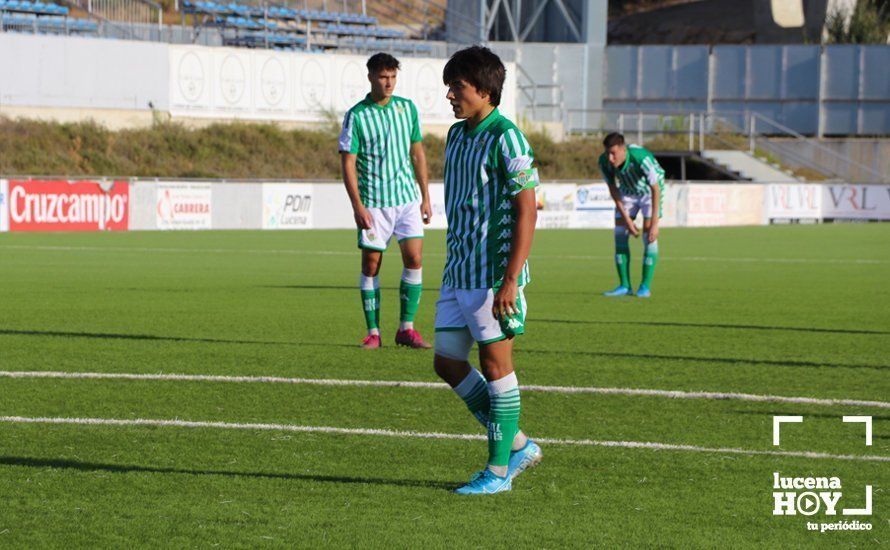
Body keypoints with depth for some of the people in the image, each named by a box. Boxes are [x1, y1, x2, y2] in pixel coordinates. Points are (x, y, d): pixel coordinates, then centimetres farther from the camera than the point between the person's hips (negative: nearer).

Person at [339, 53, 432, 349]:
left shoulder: (407, 108, 7)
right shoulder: (356, 116, -5)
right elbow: (348, 163, -5)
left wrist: (426, 197, 11)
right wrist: (357, 206, -13)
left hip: (407, 197, 3)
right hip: (373, 202, -3)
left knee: (414, 259, -6)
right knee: (371, 264, 0)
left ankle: (407, 328, 3)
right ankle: (373, 332, 7)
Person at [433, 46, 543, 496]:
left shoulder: (506, 139, -14)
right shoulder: (457, 135, 13)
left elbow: (527, 212, -17)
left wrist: (510, 281, -21)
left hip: (493, 275, -9)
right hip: (457, 273, 9)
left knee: (496, 364, -3)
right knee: (448, 364, 8)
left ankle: (499, 470, 5)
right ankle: (518, 444, 20)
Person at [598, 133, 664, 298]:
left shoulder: (641, 158, -40)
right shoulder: (604, 161, -25)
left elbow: (656, 189, -31)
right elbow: (613, 189, -10)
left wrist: (655, 223, -33)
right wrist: (627, 219, -12)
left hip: (649, 190, -4)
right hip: (627, 191, 4)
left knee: (649, 235, -16)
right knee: (620, 235, -5)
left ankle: (645, 287, -10)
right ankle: (625, 286, 1)